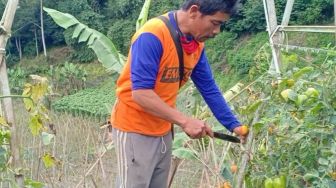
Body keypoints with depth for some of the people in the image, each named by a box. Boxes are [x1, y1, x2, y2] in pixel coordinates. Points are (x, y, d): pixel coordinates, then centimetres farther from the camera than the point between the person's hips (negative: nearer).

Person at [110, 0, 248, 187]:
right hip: (135, 129, -7)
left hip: (163, 131, 7)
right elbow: (140, 93, -28)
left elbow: (209, 88, 6)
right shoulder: (152, 36, -24)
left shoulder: (197, 43, -1)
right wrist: (185, 121, -28)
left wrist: (234, 125, 2)